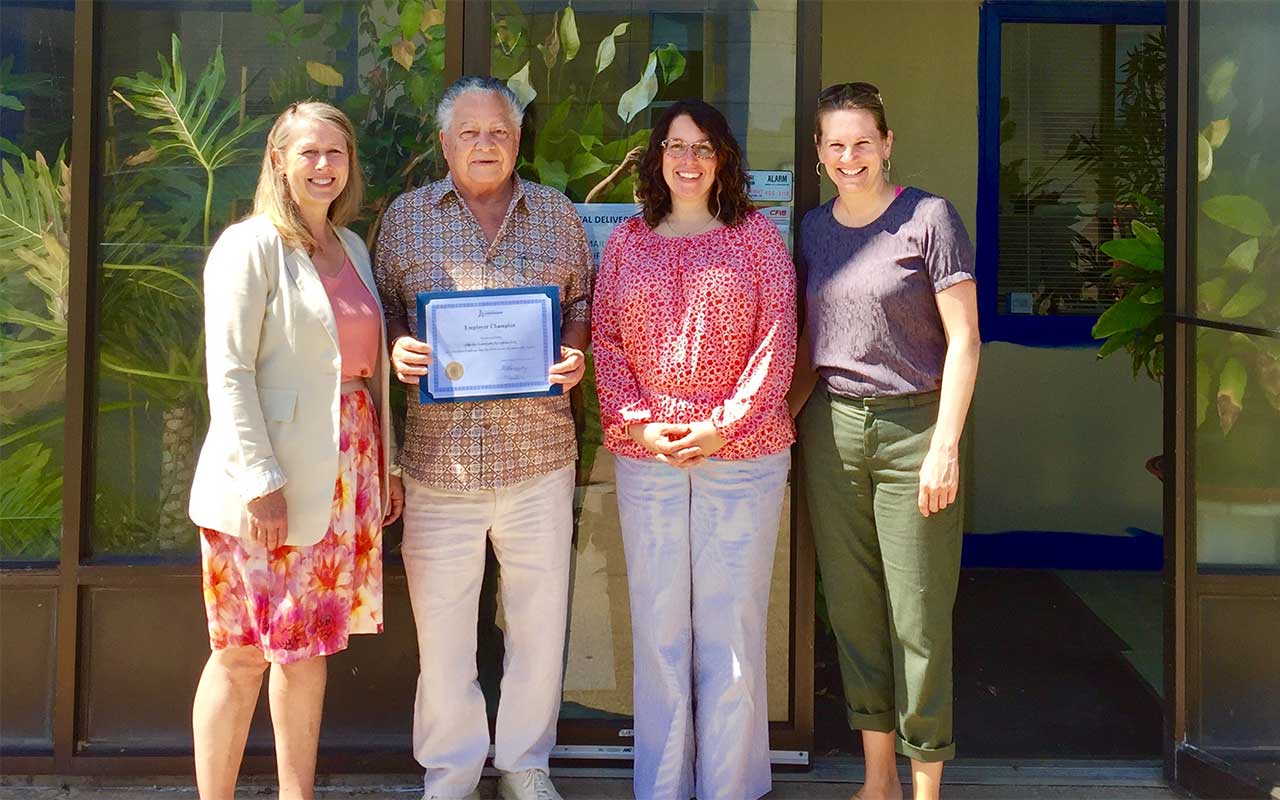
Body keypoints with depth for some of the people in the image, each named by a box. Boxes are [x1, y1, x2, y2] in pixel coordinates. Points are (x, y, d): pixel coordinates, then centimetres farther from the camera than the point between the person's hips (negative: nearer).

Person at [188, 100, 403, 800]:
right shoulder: (251, 245, -7)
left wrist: (386, 465, 14)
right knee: (242, 654, 1)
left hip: (344, 474, 7)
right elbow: (229, 373, -13)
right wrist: (260, 481, -19)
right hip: (267, 480, -6)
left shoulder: (352, 248, 15)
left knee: (308, 646, 12)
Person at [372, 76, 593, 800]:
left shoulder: (557, 214, 10)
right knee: (441, 623, 4)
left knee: (541, 616, 8)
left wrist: (575, 355, -5)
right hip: (439, 452, -1)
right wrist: (398, 349, -10)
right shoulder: (407, 217, 8)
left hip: (538, 449, 1)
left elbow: (585, 300, 14)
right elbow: (381, 307, 11)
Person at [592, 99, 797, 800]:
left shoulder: (756, 235, 4)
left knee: (732, 621, 2)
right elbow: (605, 342, 6)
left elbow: (777, 340, -3)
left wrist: (725, 425, -12)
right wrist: (639, 425, -8)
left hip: (742, 454, -2)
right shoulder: (626, 242, 10)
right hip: (645, 457, 2)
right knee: (657, 623, 7)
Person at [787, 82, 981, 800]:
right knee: (852, 606, 9)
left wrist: (945, 448, -13)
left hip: (914, 426, -5)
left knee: (918, 614, 0)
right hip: (831, 427, 5)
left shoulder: (929, 217, -5)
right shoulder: (814, 228, 11)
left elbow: (963, 340, -7)